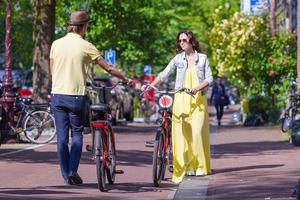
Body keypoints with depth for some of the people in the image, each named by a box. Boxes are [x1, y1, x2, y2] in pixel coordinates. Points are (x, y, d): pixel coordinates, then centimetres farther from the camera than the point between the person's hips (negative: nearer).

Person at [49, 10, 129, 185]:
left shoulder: (56, 44, 4)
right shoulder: (85, 46, -6)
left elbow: (52, 70, 13)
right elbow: (108, 67, -2)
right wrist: (125, 78, 10)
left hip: (57, 95, 3)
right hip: (76, 95, -3)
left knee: (62, 137, 6)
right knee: (77, 134, 9)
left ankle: (66, 175, 9)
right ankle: (73, 171, -3)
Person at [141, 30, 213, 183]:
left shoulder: (202, 58, 9)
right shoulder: (178, 59, 10)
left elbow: (209, 78, 3)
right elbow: (164, 74, 2)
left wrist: (198, 88, -15)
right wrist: (150, 85, -13)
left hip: (198, 100, -1)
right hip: (181, 99, 1)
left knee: (197, 132, -11)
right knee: (181, 133, -5)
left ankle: (200, 166, 0)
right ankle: (184, 166, 0)